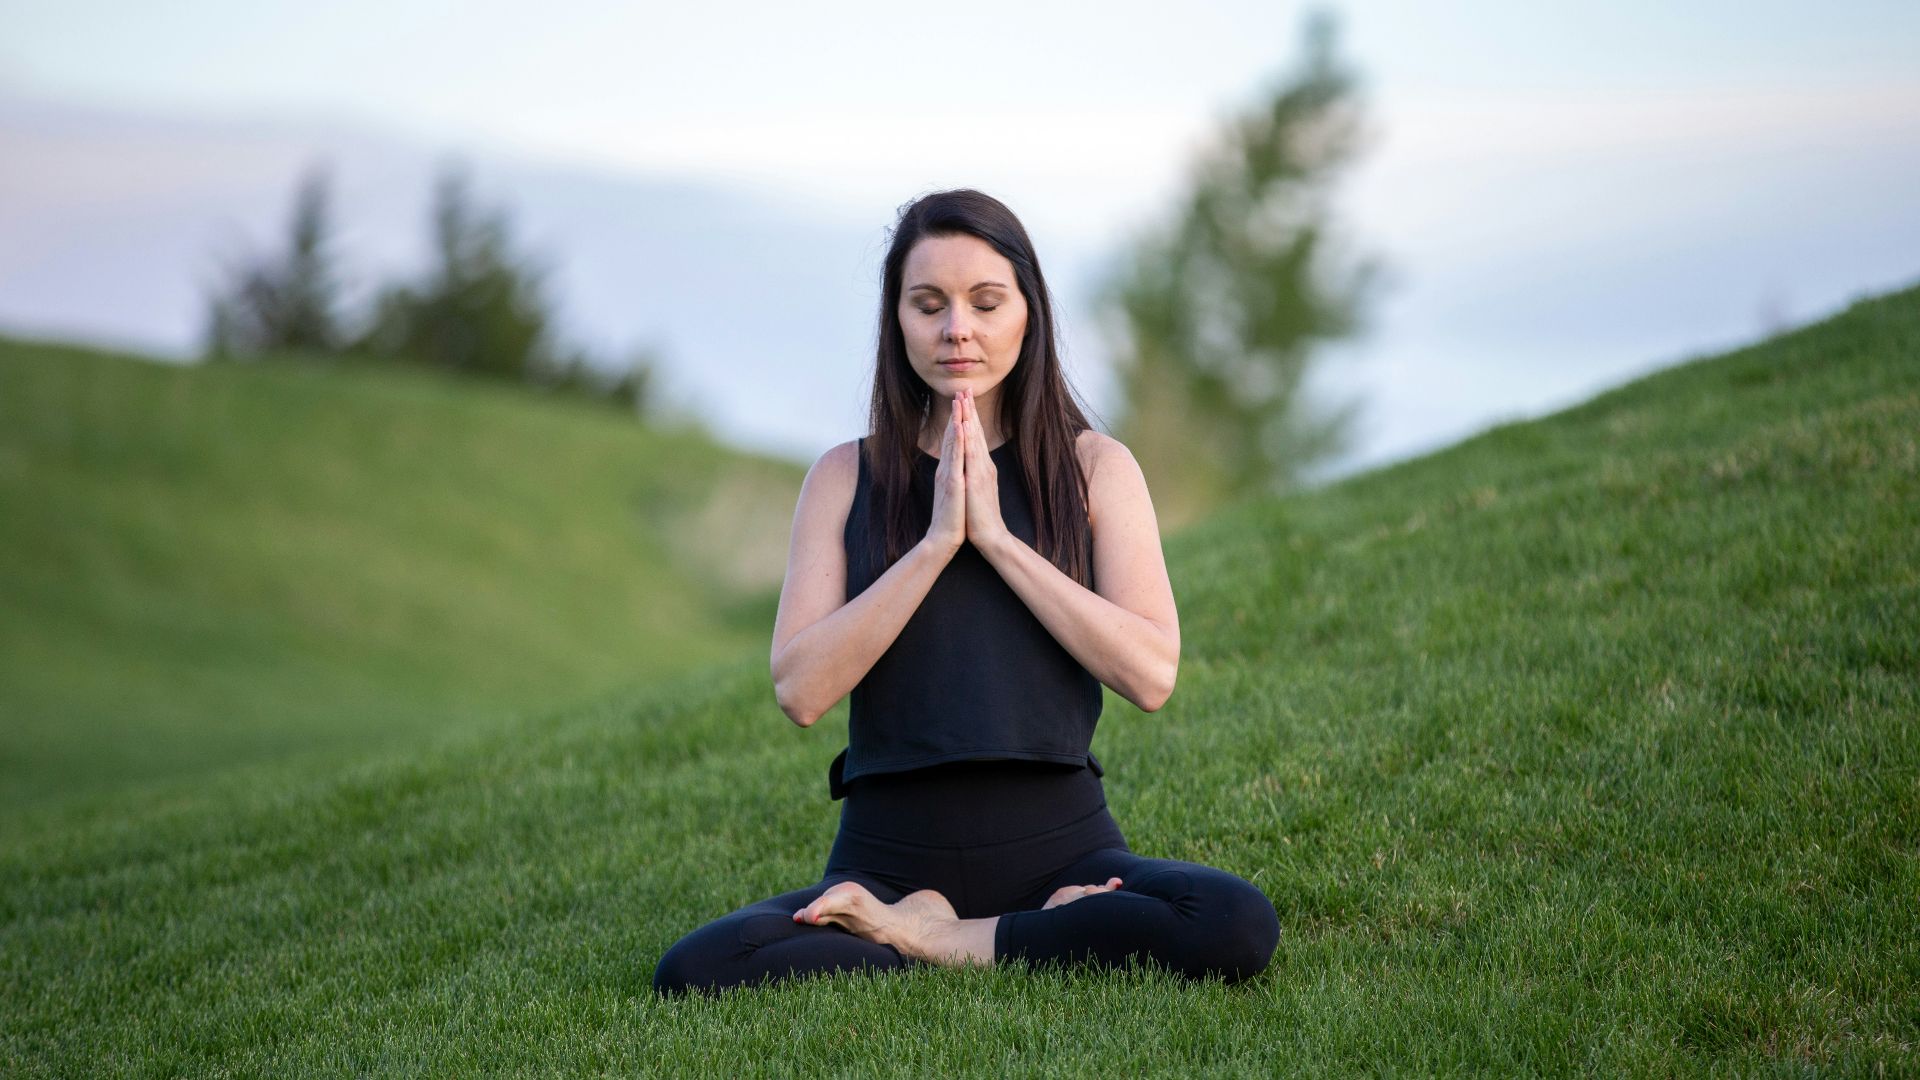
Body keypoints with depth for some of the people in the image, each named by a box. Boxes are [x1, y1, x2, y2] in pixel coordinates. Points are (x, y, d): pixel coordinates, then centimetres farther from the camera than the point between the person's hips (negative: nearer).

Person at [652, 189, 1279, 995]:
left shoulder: (1093, 466, 6)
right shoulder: (846, 477, 7)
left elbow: (1151, 674, -8)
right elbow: (801, 689, -6)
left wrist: (995, 536, -10)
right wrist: (936, 542, -11)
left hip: (1057, 843, 0)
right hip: (889, 857, 0)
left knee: (1239, 928, -31)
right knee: (692, 973, -28)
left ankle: (934, 941, -12)